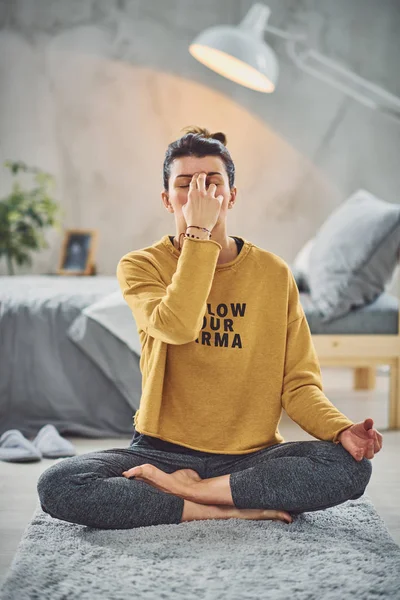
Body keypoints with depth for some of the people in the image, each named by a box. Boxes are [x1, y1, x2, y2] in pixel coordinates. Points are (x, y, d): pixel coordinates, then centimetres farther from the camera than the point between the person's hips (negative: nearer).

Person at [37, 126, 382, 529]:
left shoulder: (273, 273, 3)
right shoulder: (141, 266, -1)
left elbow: (298, 383, 1)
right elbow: (177, 327, -23)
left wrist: (342, 430, -18)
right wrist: (198, 234, -21)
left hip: (251, 457, 1)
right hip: (161, 449, -1)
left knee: (351, 465, -26)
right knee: (56, 485, -26)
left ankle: (184, 489, -17)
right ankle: (228, 509, -19)